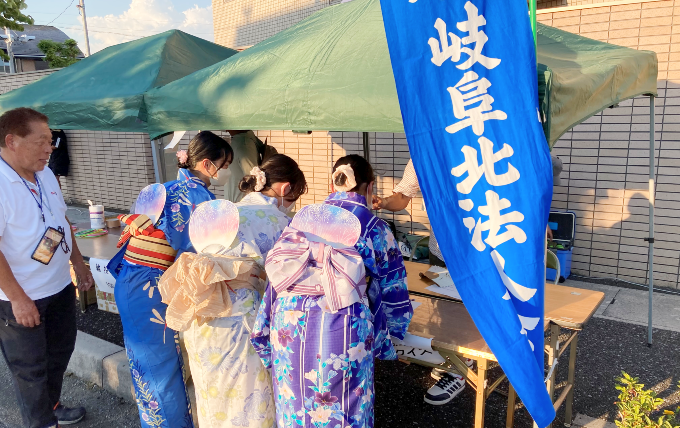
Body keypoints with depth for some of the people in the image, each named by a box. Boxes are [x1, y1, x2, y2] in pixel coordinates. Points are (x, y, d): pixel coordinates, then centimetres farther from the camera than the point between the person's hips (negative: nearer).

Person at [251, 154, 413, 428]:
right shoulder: (374, 228, 2)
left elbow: (278, 276, 10)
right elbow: (390, 289, 10)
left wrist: (265, 329, 16)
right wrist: (393, 329, 28)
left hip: (288, 322, 4)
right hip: (339, 328, -3)